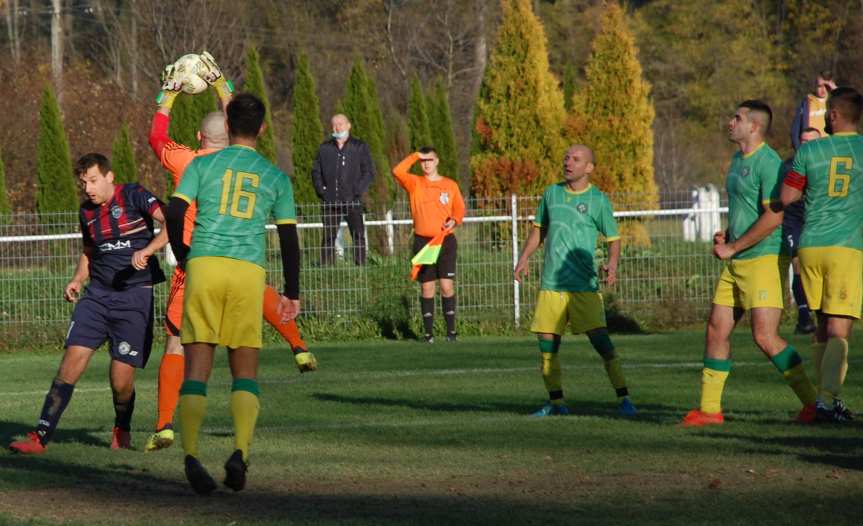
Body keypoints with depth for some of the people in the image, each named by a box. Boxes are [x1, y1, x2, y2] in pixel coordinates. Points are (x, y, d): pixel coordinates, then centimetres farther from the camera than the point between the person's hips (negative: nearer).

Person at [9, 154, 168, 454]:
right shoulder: (87, 211, 11)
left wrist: (146, 251, -29)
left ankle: (122, 430, 23)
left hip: (135, 295, -5)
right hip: (97, 294, 5)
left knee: (121, 378, -8)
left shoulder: (133, 196, -6)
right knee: (72, 359, -11)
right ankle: (40, 437, -11)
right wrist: (78, 280, 11)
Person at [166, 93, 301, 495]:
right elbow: (289, 238, 12)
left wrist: (183, 258, 15)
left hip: (204, 266, 0)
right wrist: (291, 293, 19)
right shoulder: (276, 178, 12)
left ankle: (190, 455, -14)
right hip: (249, 271, 1)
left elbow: (174, 213, -2)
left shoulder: (203, 165, 8)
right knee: (245, 372, 7)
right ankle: (240, 452, -14)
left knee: (196, 368, 1)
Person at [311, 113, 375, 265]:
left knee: (358, 234, -6)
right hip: (330, 201, 2)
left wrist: (358, 191, -8)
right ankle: (325, 266, 3)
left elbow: (369, 171, 3)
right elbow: (316, 171, 17)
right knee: (328, 236, 0)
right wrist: (321, 190, 2)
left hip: (352, 201, -2)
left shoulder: (360, 147, 6)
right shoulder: (325, 148, 13)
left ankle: (360, 264, -4)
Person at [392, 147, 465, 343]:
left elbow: (460, 209, 11)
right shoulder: (414, 184, 5)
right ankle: (428, 332, 4)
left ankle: (451, 330, -1)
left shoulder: (450, 185, 8)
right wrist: (415, 156, -7)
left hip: (445, 240, 0)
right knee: (427, 287, 1)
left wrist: (454, 220, -9)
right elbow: (398, 171, -12)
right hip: (422, 241, 0)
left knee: (447, 285, -6)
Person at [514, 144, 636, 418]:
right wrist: (524, 257, 9)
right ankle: (556, 402, 16)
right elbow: (539, 229, 22)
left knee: (600, 339, -14)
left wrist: (612, 264, -17)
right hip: (551, 284, 5)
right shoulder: (552, 193, 10)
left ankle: (623, 398, -9)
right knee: (546, 344, 3)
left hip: (584, 285, -4)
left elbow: (614, 239, 1)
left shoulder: (598, 200, -2)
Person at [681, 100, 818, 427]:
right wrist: (725, 236, 10)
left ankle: (812, 403, -8)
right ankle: (709, 409, 15)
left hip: (764, 257, -10)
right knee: (717, 329, 8)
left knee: (765, 337, -15)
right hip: (736, 264, 10)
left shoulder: (768, 162, -14)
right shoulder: (737, 160, 17)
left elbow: (773, 216, -21)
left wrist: (732, 248, -14)